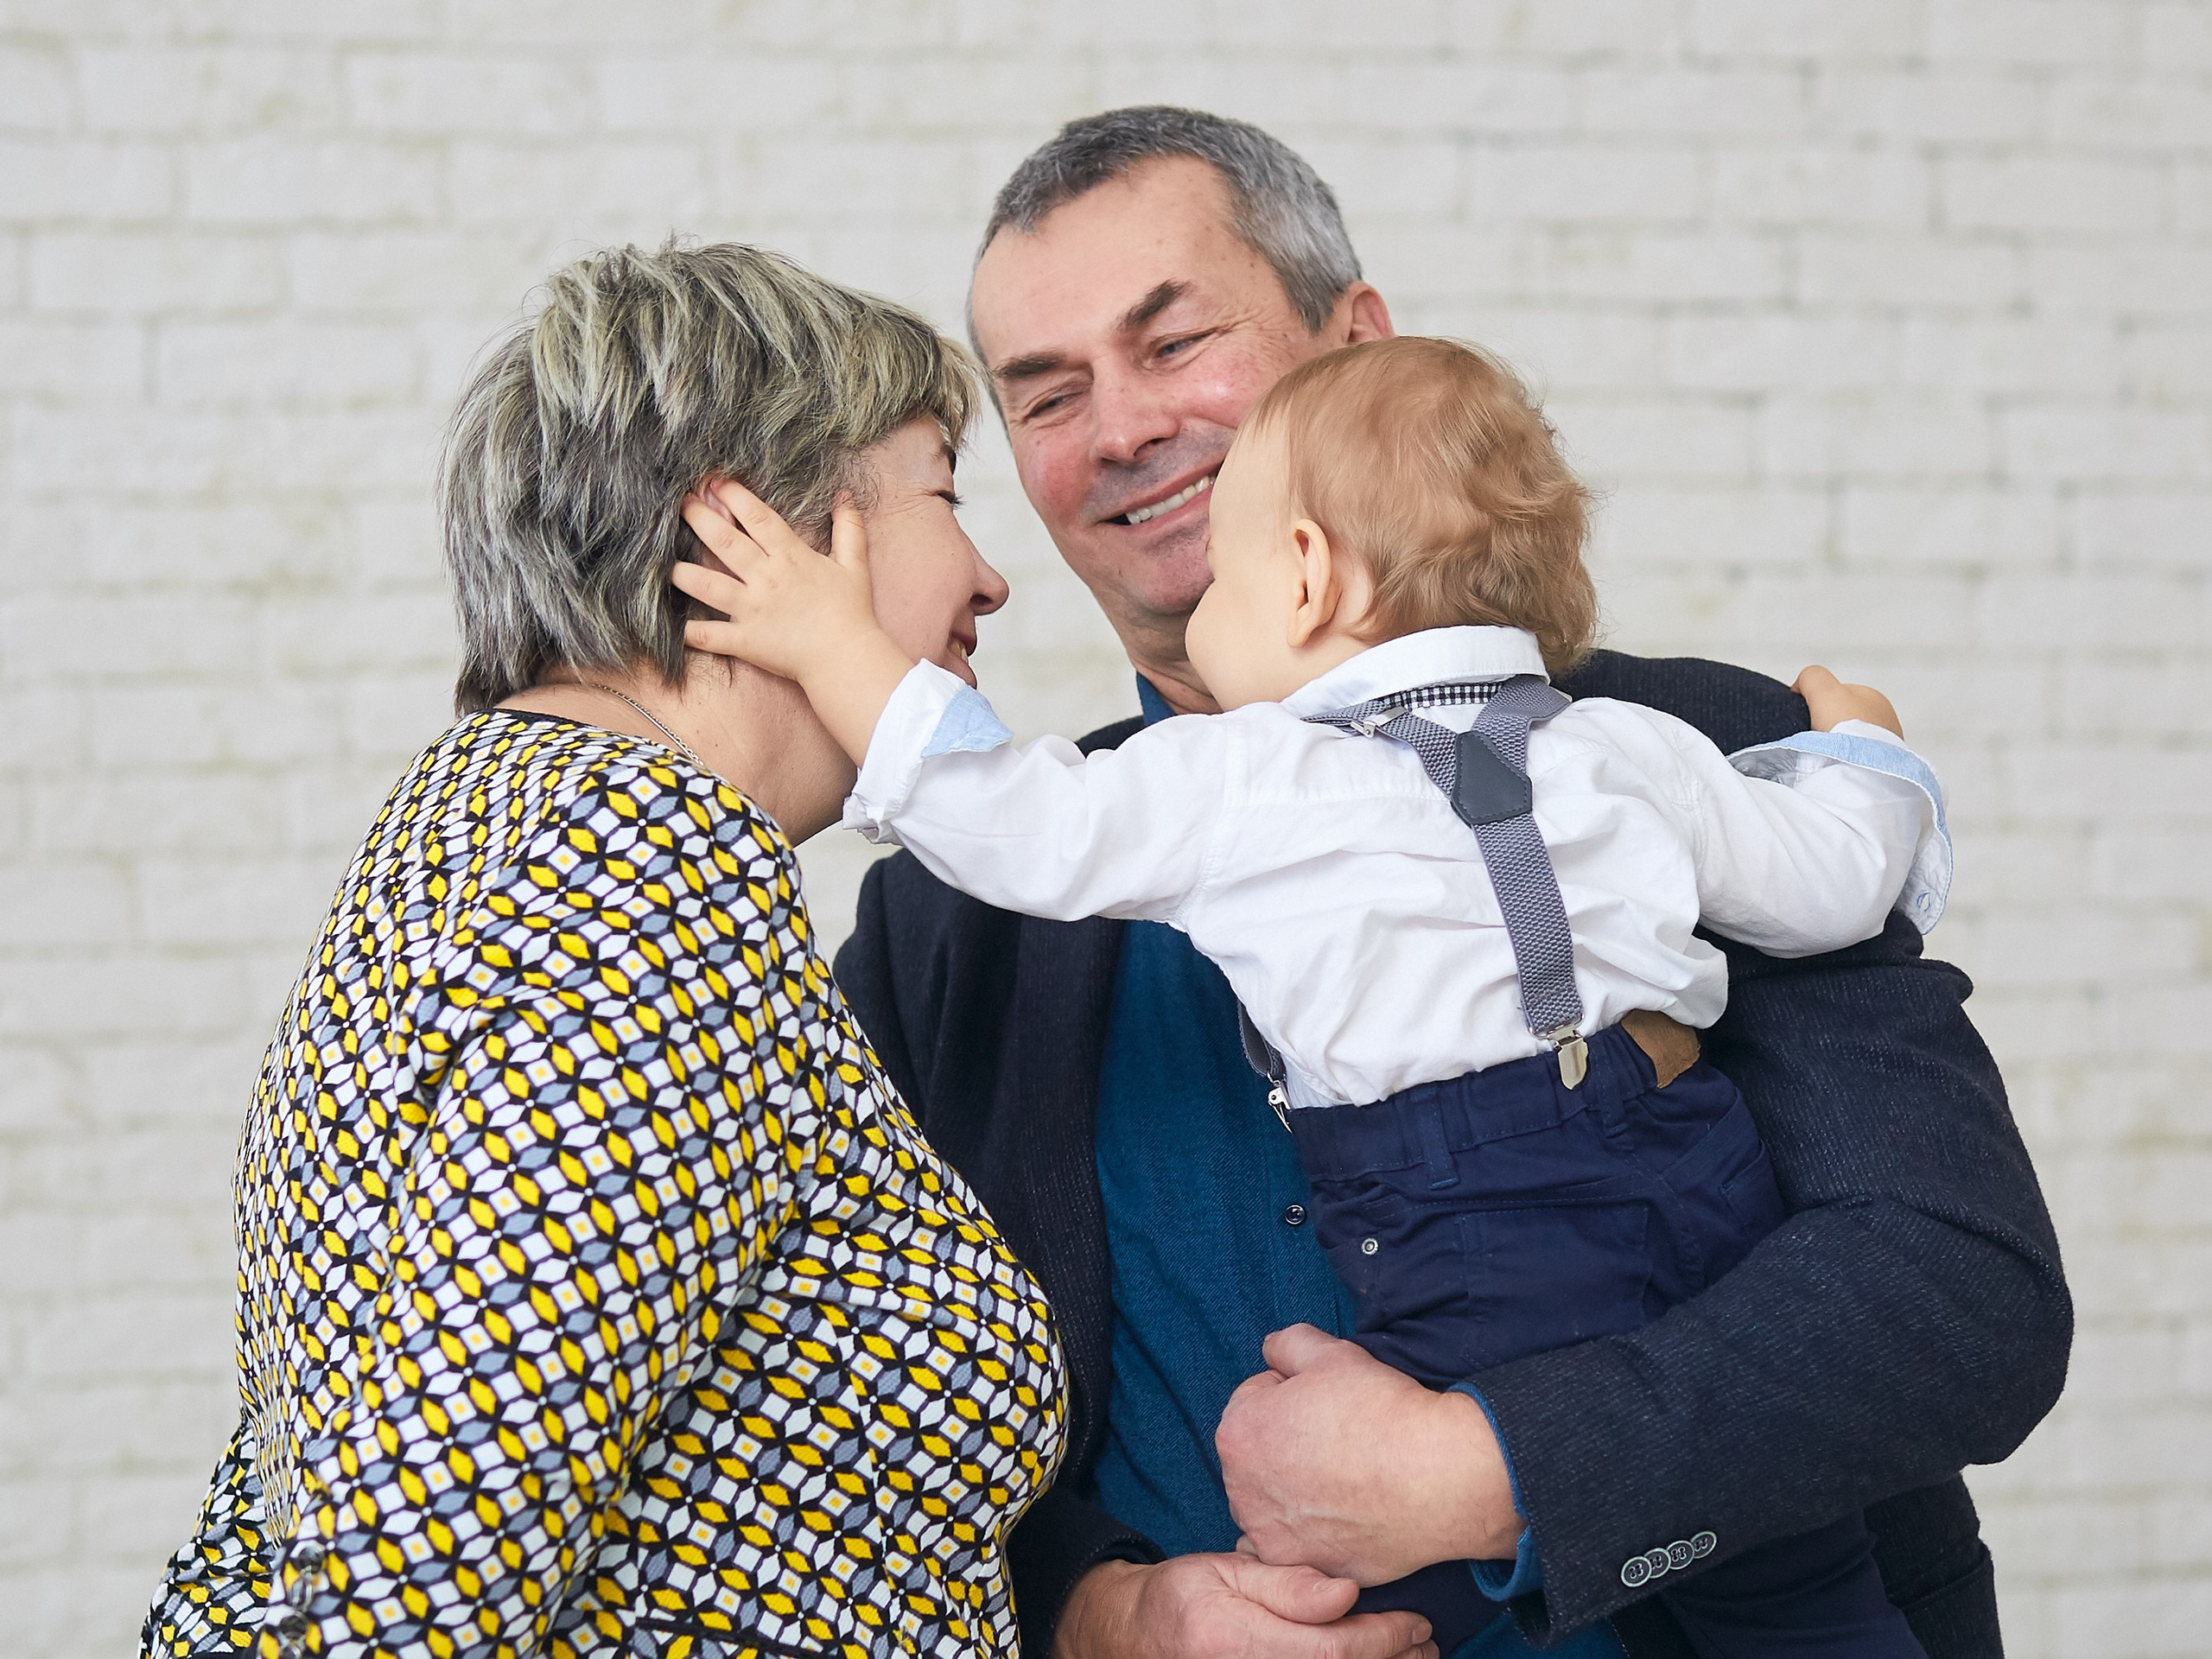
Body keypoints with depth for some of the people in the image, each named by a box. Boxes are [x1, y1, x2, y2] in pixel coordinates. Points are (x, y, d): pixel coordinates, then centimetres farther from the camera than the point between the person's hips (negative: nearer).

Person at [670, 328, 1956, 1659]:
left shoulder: (1239, 788, -1)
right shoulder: (1636, 754, 12)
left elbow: (1018, 824, 1)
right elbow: (1835, 880, 19)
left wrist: (838, 646, 12)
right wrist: (1864, 748, 42)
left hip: (1492, 1277, -5)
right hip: (1715, 1222, 5)